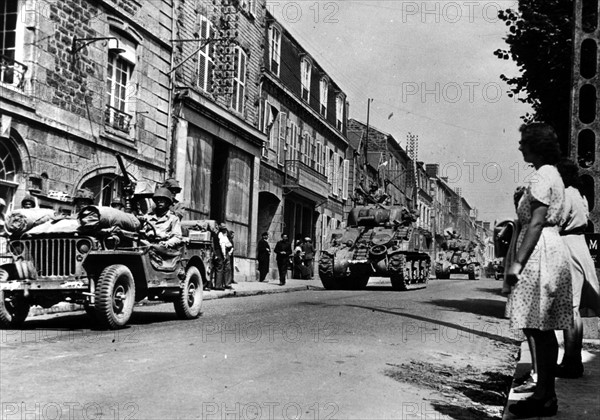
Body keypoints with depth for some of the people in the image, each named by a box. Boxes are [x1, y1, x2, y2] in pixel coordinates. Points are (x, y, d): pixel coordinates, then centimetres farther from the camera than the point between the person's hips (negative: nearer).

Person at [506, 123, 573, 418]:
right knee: (544, 330, 12)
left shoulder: (541, 177, -12)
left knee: (538, 328, -8)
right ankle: (546, 395, 17)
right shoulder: (552, 175, 20)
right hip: (551, 247, 11)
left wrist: (517, 262, -23)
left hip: (540, 251, -11)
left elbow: (537, 223, -20)